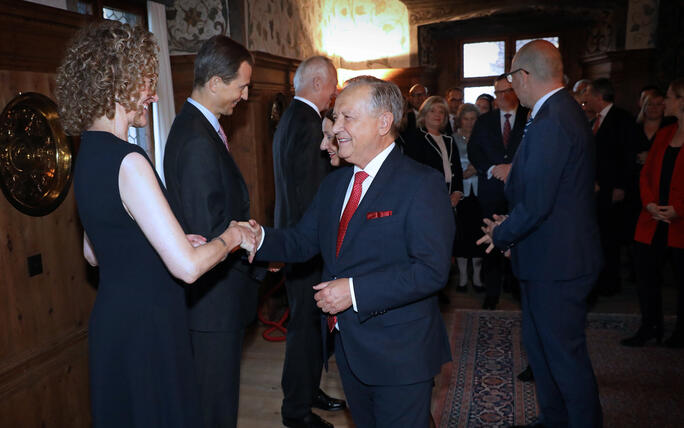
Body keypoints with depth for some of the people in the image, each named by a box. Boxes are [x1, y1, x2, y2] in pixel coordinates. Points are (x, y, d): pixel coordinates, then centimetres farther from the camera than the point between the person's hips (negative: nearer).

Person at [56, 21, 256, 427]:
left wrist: (176, 243, 12)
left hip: (112, 318, 9)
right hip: (145, 327, -9)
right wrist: (230, 237, -8)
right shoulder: (128, 161, -23)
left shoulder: (88, 154, 6)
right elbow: (188, 267, -27)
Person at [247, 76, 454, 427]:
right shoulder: (334, 183, 9)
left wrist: (356, 291, -26)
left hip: (399, 355, -7)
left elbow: (432, 270, -23)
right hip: (348, 346, 7)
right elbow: (303, 240, 9)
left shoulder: (422, 184, -16)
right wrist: (261, 238, -10)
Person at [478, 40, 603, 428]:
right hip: (555, 255, 11)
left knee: (566, 355, 5)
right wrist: (510, 227, 9)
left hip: (557, 264, -11)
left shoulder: (550, 123, -24)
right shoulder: (564, 111, 10)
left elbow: (535, 204, -27)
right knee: (539, 342, 23)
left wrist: (501, 235, -9)